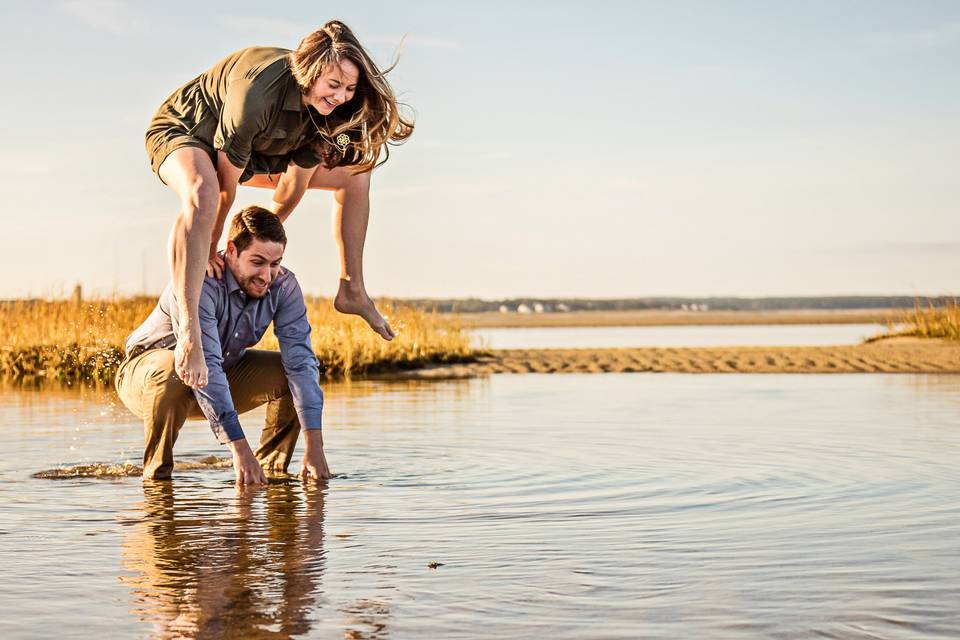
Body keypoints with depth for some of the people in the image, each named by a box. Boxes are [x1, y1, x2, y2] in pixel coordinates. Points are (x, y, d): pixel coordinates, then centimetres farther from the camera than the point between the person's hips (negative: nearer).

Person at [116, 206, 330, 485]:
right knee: (173, 369, -38)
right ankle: (157, 477, -21)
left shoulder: (283, 286, -18)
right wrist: (240, 450, -49)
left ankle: (272, 470, -2)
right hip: (145, 372, -5)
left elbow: (301, 362, -25)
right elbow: (205, 368, -42)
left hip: (224, 373, 5)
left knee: (291, 375, -15)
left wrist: (314, 447, -35)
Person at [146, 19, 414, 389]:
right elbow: (227, 185, -30)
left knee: (355, 175, 6)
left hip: (251, 149, 8)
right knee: (201, 195, -43)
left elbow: (292, 188, -10)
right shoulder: (256, 94, -40)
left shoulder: (327, 108, -19)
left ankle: (351, 290, 14)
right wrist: (210, 252, -19)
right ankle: (189, 335, -49)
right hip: (181, 130, -8)